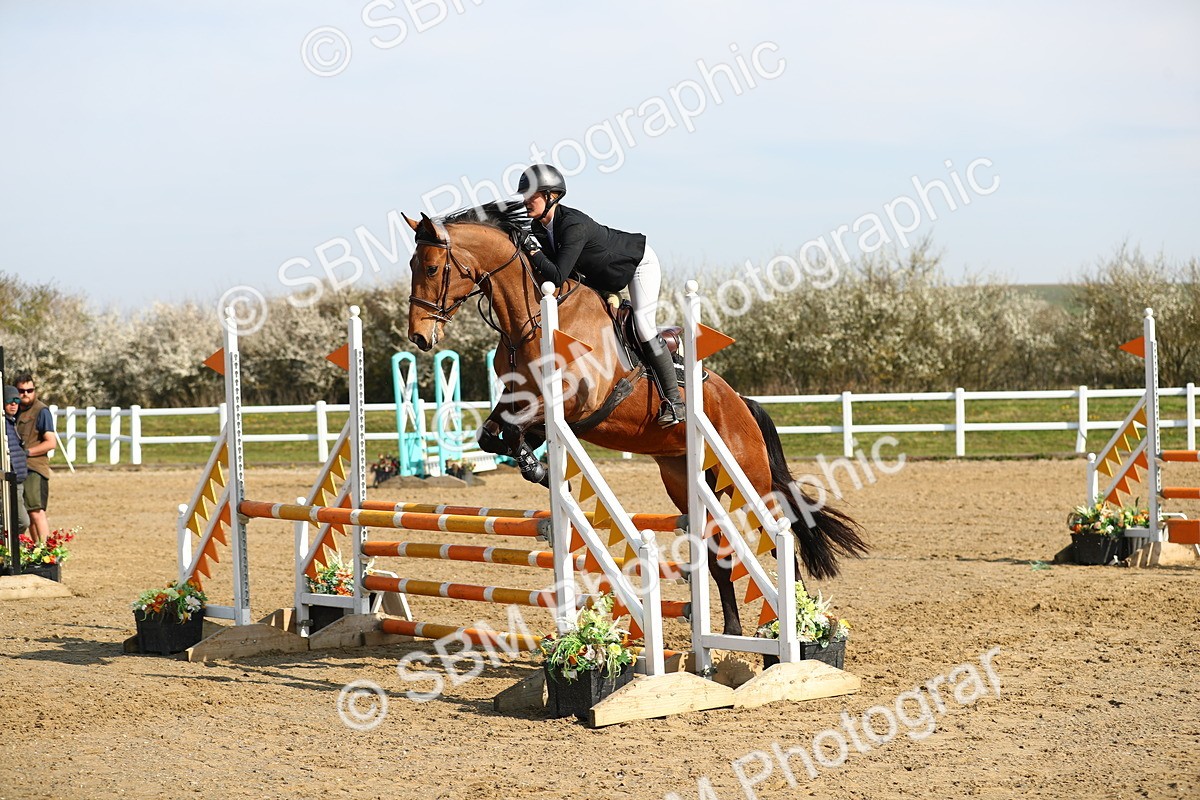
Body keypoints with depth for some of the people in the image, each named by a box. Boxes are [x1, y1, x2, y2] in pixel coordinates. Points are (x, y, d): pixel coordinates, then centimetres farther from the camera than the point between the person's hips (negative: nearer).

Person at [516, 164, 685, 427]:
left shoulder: (574, 225, -39)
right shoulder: (539, 227, -13)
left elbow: (558, 277, -45)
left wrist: (533, 249, -41)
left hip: (639, 263, -9)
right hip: (602, 276, 9)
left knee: (644, 328, -16)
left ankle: (674, 400, -9)